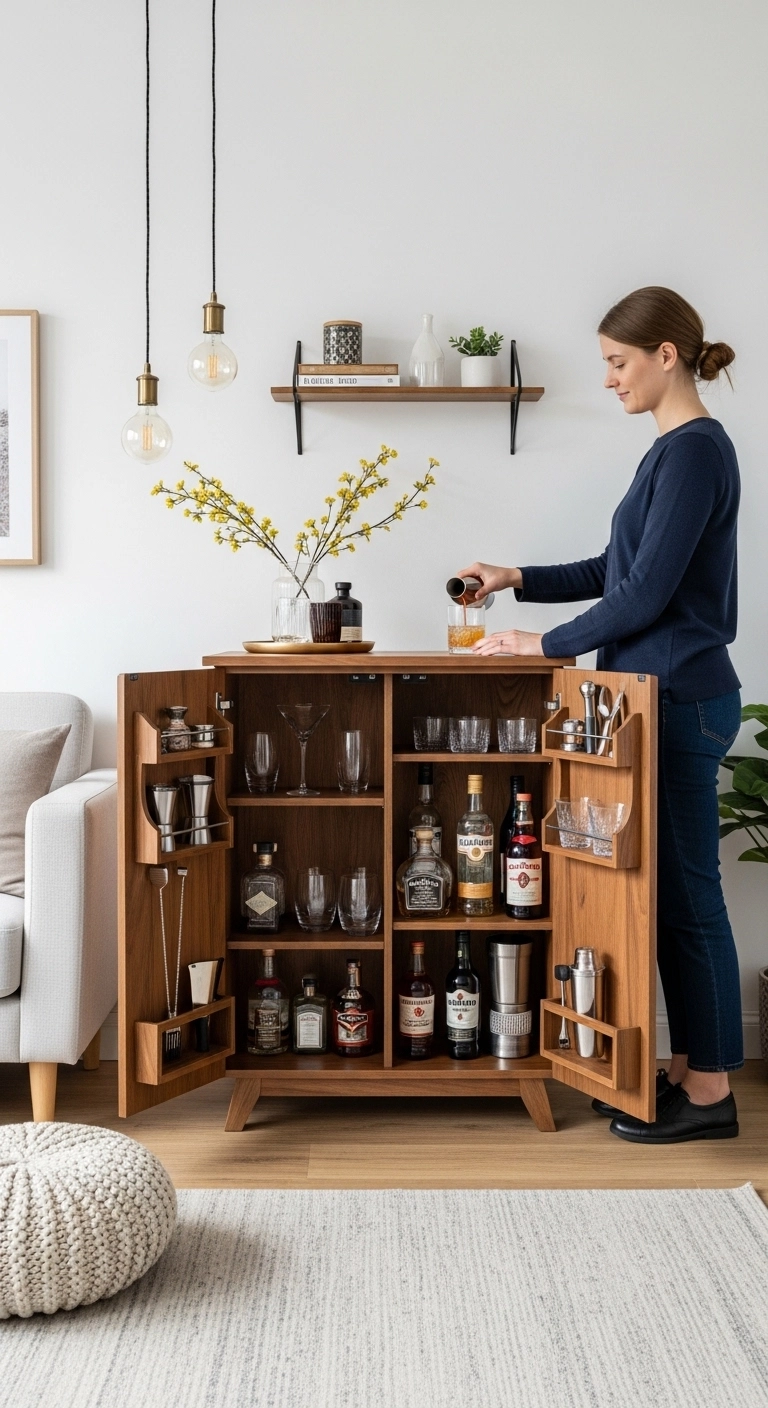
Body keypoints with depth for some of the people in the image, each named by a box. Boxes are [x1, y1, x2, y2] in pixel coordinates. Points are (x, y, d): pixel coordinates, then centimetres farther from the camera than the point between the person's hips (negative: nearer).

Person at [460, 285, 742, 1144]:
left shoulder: (695, 450, -14)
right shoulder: (675, 449, 16)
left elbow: (647, 591, -18)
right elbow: (615, 571, 22)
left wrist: (547, 646, -10)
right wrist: (518, 581, 14)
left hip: (681, 701, -10)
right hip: (663, 698, 10)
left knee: (686, 890, -2)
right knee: (669, 888, 13)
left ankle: (710, 1092, 10)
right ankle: (687, 1068, 24)